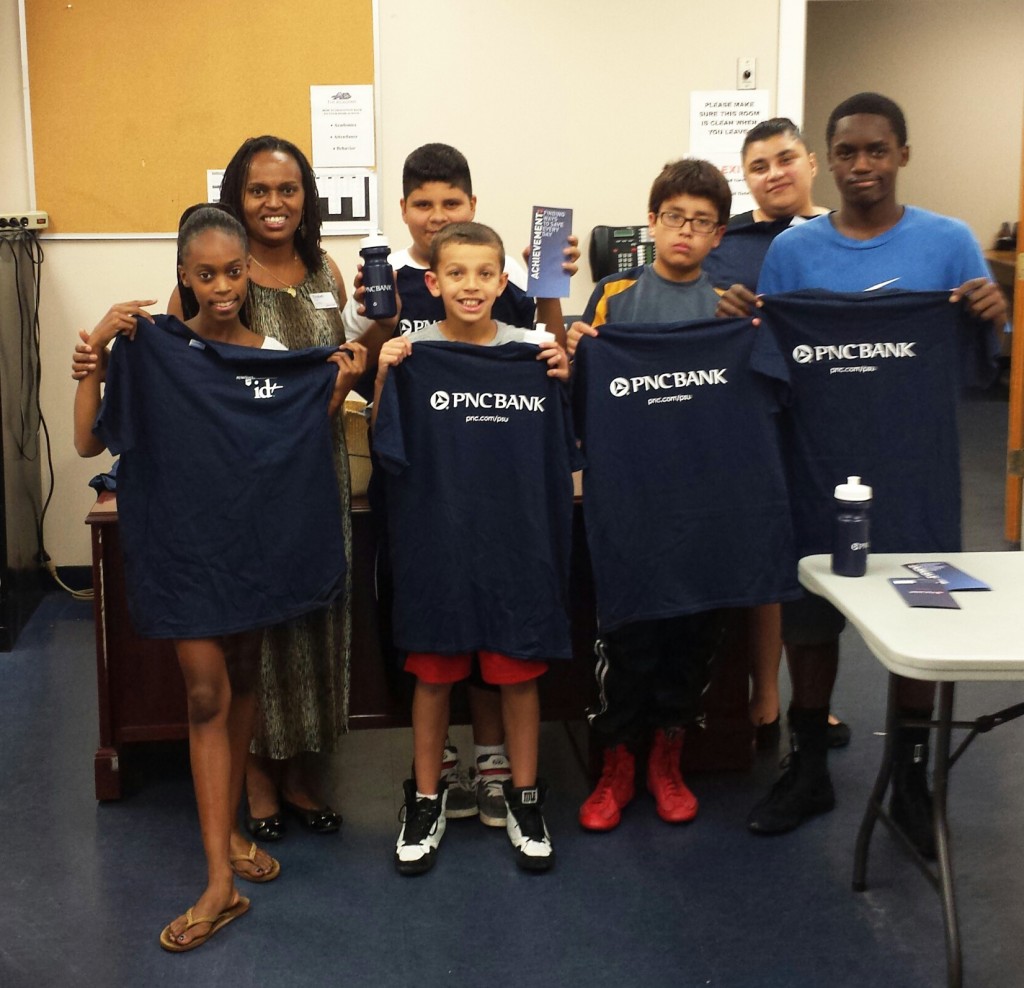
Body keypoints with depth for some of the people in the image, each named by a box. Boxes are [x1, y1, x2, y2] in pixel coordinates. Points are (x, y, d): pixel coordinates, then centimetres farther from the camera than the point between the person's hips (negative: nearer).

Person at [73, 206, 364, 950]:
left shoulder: (278, 358, 1)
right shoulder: (151, 350, -7)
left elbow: (303, 452, 6)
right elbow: (90, 443, -10)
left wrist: (339, 391, -6)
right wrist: (96, 351, -19)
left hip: (253, 541, 3)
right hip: (184, 543, -3)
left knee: (242, 684, 15)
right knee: (207, 696, -5)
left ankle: (229, 827, 32)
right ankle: (221, 881, -2)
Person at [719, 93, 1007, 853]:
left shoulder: (948, 243, -3)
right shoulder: (793, 250, 0)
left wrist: (992, 318, -22)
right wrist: (742, 323, -18)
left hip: (917, 467, -1)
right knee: (809, 615, 10)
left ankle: (912, 780, 27)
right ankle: (808, 770, 28)